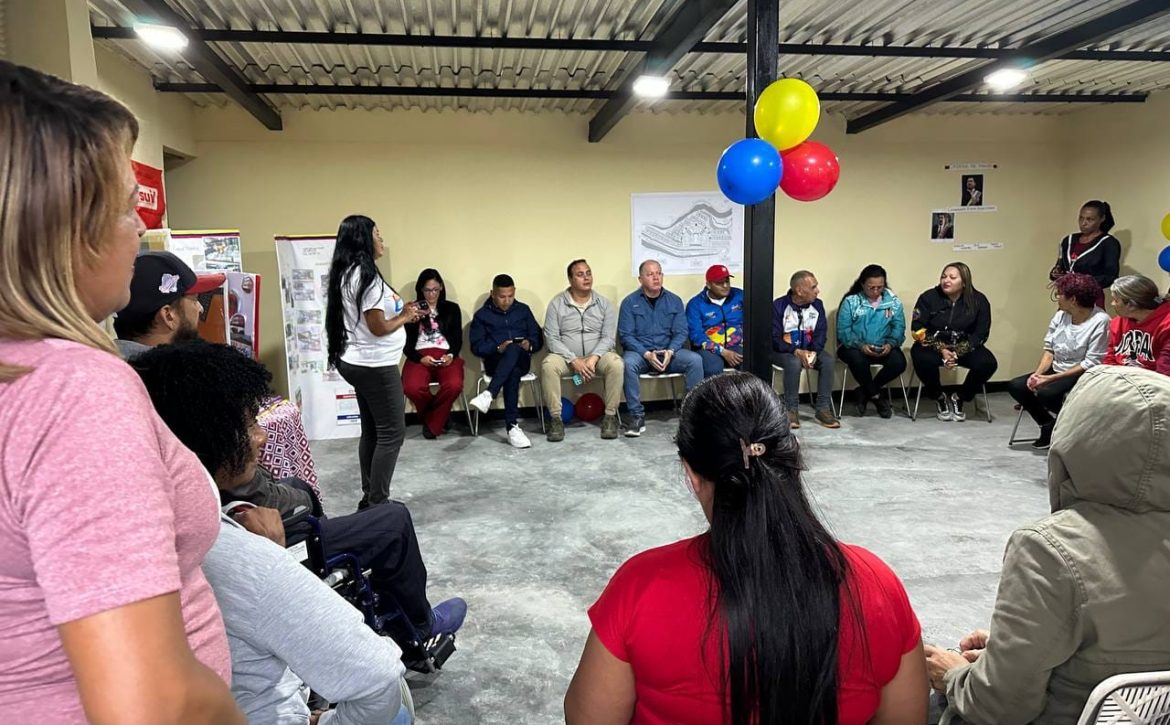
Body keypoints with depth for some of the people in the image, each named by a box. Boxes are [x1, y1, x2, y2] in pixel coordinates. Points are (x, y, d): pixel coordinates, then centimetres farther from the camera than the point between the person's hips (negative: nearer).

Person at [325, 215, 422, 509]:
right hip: (375, 366, -10)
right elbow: (378, 327, -20)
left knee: (372, 431, 14)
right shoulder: (365, 274, -19)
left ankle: (369, 498, 21)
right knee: (392, 433, -3)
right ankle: (378, 504, 1)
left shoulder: (347, 273, 10)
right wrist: (404, 317, -3)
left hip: (358, 362, 10)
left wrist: (401, 312, 11)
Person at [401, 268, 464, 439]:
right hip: (419, 357, 0)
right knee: (412, 388, -33)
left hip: (446, 356, 0)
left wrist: (451, 355, -10)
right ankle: (439, 417, 0)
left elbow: (458, 339, 11)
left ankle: (432, 423, -7)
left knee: (454, 385, -34)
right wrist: (419, 358, -12)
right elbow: (406, 342, 7)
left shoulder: (452, 308, 16)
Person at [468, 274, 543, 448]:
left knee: (514, 350, -38)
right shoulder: (482, 315, 11)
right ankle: (512, 426, -47)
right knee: (512, 372, -39)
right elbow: (477, 347, 3)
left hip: (521, 360, 2)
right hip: (495, 362, -1)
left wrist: (530, 344, -9)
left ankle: (489, 394, -53)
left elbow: (538, 337, 14)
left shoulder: (523, 310, 19)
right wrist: (498, 348, -15)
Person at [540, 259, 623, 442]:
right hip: (567, 357, -1)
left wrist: (594, 358, -21)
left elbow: (608, 337, -2)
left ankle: (610, 416, -16)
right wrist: (574, 361, -19)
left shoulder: (604, 304, 4)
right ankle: (555, 418, -20)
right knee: (548, 365, -32)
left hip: (597, 356, 1)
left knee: (616, 364, -30)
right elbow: (552, 338, -7)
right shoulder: (557, 304, -1)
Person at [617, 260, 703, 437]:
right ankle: (637, 417, -25)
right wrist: (647, 354, -19)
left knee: (695, 359, -25)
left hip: (669, 352, 2)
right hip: (640, 352, -2)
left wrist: (669, 352, -16)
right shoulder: (630, 302, 1)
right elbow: (625, 335, -4)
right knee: (628, 363, -35)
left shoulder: (674, 301, 8)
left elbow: (681, 332, 4)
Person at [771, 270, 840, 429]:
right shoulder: (779, 306, -13)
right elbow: (774, 338, -15)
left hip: (808, 350, 4)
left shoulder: (817, 304, 1)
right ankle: (791, 410, -23)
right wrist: (796, 351, -28)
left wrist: (813, 352, -20)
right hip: (783, 351, -4)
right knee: (794, 362, -36)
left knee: (828, 360, -24)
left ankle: (823, 409, -18)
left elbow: (821, 333, -1)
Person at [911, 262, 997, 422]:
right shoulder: (928, 298, -8)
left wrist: (958, 352, -20)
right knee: (923, 360, -35)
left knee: (988, 363, -25)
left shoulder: (979, 300, -4)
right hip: (933, 346, -2)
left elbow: (981, 333, -5)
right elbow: (918, 330, -10)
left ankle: (959, 398, 2)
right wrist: (941, 350, -21)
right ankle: (940, 398, -3)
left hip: (965, 347, 2)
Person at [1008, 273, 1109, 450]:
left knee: (1046, 393, -31)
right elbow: (1049, 349, 8)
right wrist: (1038, 373, -11)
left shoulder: (1100, 321, -17)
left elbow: (1091, 363, -19)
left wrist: (1051, 378, -20)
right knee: (1016, 386, -9)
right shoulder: (1061, 315, 4)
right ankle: (1048, 426, 7)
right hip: (1056, 370, 8)